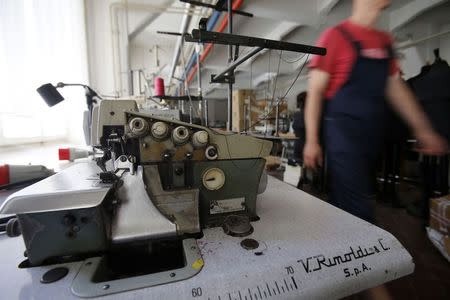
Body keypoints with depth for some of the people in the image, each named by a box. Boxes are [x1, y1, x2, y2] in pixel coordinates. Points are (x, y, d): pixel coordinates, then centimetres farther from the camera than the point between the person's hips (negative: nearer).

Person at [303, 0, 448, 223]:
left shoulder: (385, 41, 16)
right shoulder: (336, 36, -5)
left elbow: (396, 87, 19)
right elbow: (315, 91, -10)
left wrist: (422, 129, 16)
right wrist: (311, 140, -15)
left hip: (373, 135, 7)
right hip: (343, 133, -7)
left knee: (347, 206, 17)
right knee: (357, 212, -6)